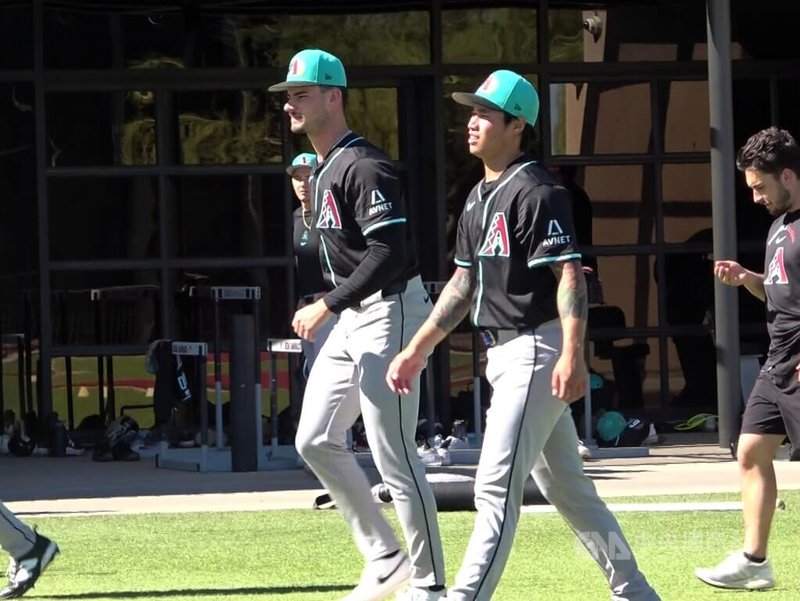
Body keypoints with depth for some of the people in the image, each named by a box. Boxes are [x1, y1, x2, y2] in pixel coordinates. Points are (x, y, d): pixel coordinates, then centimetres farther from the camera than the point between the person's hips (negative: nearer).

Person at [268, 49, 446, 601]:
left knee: (394, 456, -8)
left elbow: (389, 253, -25)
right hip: (351, 320, 11)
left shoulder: (364, 167, -17)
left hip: (390, 312, -11)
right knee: (316, 440, 10)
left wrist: (327, 306, -23)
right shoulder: (323, 171, 14)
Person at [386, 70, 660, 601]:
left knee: (497, 485, -14)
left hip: (537, 350, -10)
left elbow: (569, 274, -22)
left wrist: (572, 353, -33)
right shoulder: (480, 199, 16)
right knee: (566, 487, 15)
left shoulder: (536, 192, -14)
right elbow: (465, 283, 22)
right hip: (505, 355, 10)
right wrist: (418, 349, 19)